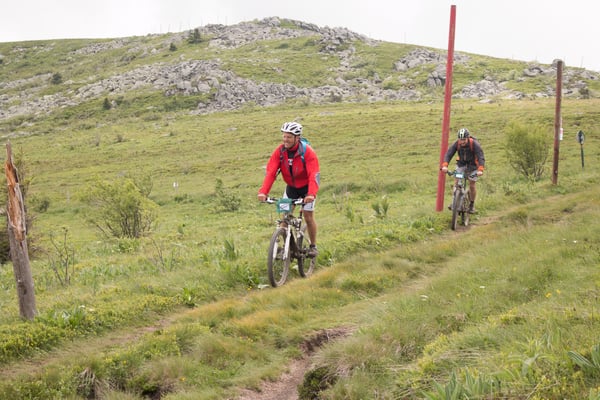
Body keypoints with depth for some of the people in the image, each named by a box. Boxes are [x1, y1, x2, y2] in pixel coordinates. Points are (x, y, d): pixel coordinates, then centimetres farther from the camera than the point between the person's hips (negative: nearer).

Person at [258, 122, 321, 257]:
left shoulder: (307, 152, -28)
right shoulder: (279, 151, -19)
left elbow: (314, 175, -35)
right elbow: (270, 172, -25)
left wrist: (311, 194, -51)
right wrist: (263, 192, -40)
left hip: (306, 187, -3)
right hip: (291, 187, 3)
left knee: (308, 217, -3)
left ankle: (313, 246, 17)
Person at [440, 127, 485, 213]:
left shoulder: (474, 144, -29)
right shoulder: (456, 144, -21)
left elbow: (481, 157, -35)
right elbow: (448, 154, -27)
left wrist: (480, 170, -51)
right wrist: (444, 166, -45)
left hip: (472, 165, -2)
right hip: (461, 164, 2)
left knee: (472, 185, -2)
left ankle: (472, 205, 16)